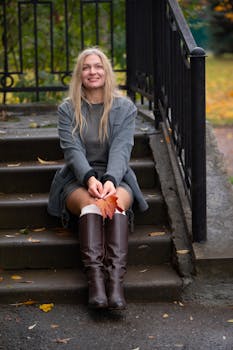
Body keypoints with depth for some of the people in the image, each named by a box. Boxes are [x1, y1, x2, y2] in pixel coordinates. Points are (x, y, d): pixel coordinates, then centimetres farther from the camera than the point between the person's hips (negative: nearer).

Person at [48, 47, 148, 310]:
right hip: (78, 179, 0)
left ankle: (116, 278, -47)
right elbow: (73, 150, -6)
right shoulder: (67, 109, 7)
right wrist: (90, 179, -26)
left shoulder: (125, 108, 7)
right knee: (90, 203, -35)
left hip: (116, 177, 0)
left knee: (116, 203, -35)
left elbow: (121, 150, -7)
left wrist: (110, 181, -27)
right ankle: (94, 278, -47)